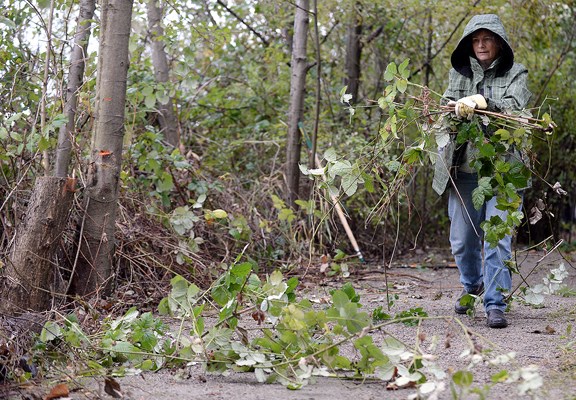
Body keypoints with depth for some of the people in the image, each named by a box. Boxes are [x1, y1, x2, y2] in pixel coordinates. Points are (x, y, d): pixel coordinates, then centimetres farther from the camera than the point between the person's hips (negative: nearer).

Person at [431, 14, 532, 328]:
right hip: (464, 166, 3)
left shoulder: (515, 74, 5)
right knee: (462, 238, 10)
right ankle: (471, 285, 36)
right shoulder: (459, 73, 13)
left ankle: (495, 303, -6)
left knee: (498, 238, -11)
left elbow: (515, 109, -11)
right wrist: (457, 111, -19)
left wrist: (481, 102, -27)